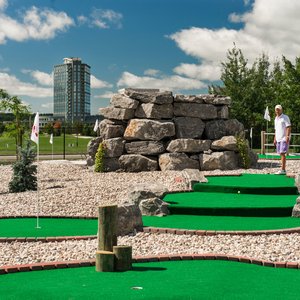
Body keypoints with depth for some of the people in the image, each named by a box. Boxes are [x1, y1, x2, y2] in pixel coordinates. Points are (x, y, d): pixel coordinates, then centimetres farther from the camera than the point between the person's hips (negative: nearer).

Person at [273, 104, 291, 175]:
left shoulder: (285, 117, -5)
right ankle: (283, 169, 10)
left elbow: (289, 127, -12)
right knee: (281, 154, 6)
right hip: (278, 139, 8)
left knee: (282, 153, -14)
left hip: (284, 138, -8)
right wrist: (275, 139, 20)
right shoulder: (276, 119, 17)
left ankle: (283, 170, -17)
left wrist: (287, 136, -22)